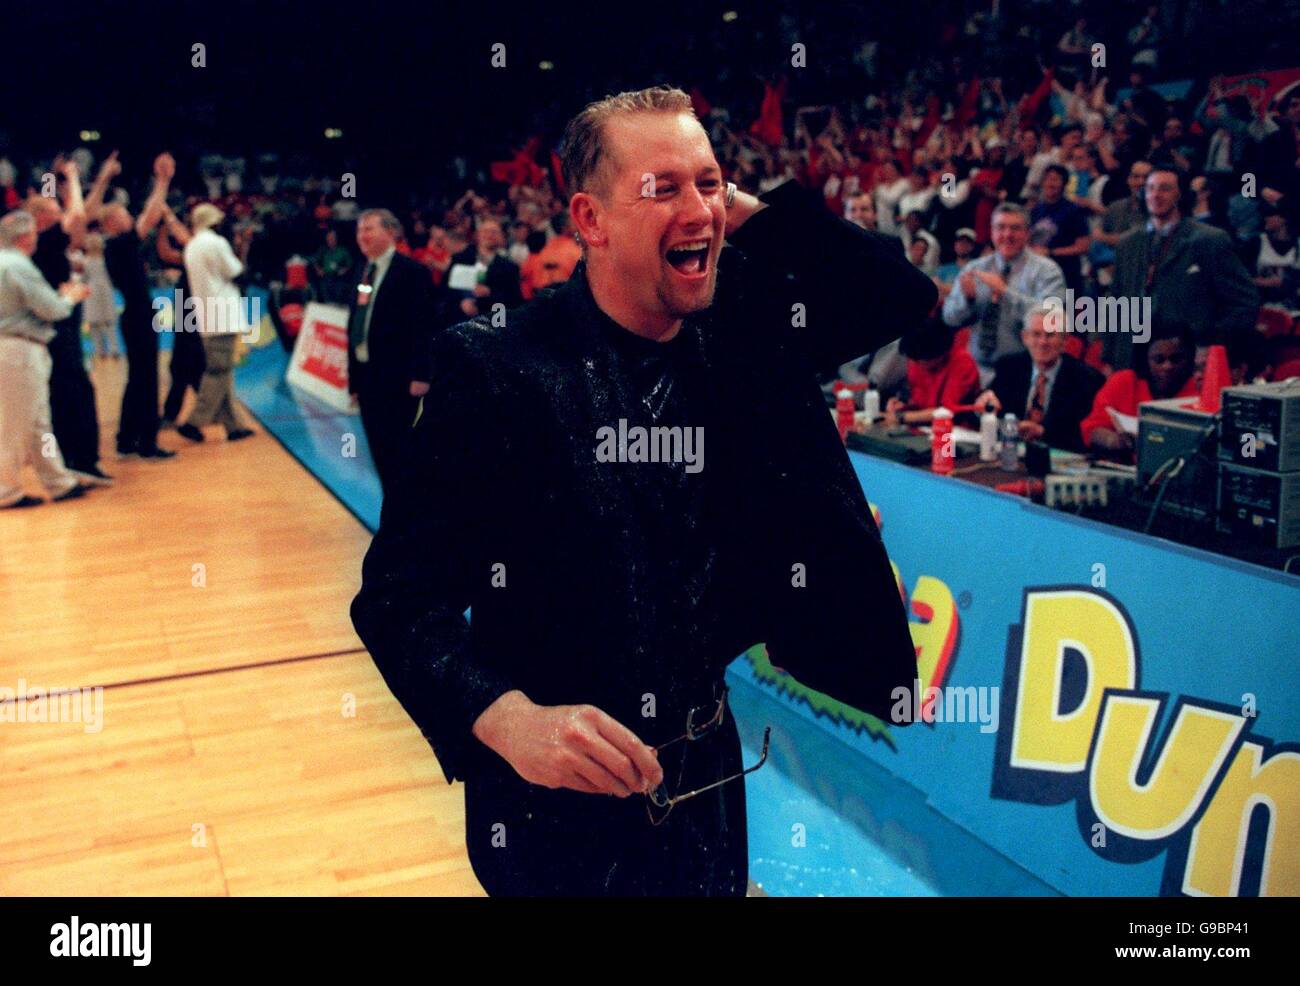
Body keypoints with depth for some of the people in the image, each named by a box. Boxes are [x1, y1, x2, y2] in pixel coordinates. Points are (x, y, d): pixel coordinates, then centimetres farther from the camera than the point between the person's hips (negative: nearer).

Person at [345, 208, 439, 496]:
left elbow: (424, 326, -13)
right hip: (366, 374, 7)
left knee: (396, 450, -4)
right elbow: (356, 325, 15)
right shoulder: (363, 272, 14)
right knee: (380, 452, 10)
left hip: (397, 378, -7)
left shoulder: (412, 272, -8)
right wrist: (354, 374, 13)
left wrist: (420, 375, -18)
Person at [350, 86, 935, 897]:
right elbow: (402, 593, -18)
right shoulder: (495, 367, -18)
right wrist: (509, 720, -34)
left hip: (706, 773, 6)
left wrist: (749, 210, -9)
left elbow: (900, 293, 2)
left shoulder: (740, 335, -2)